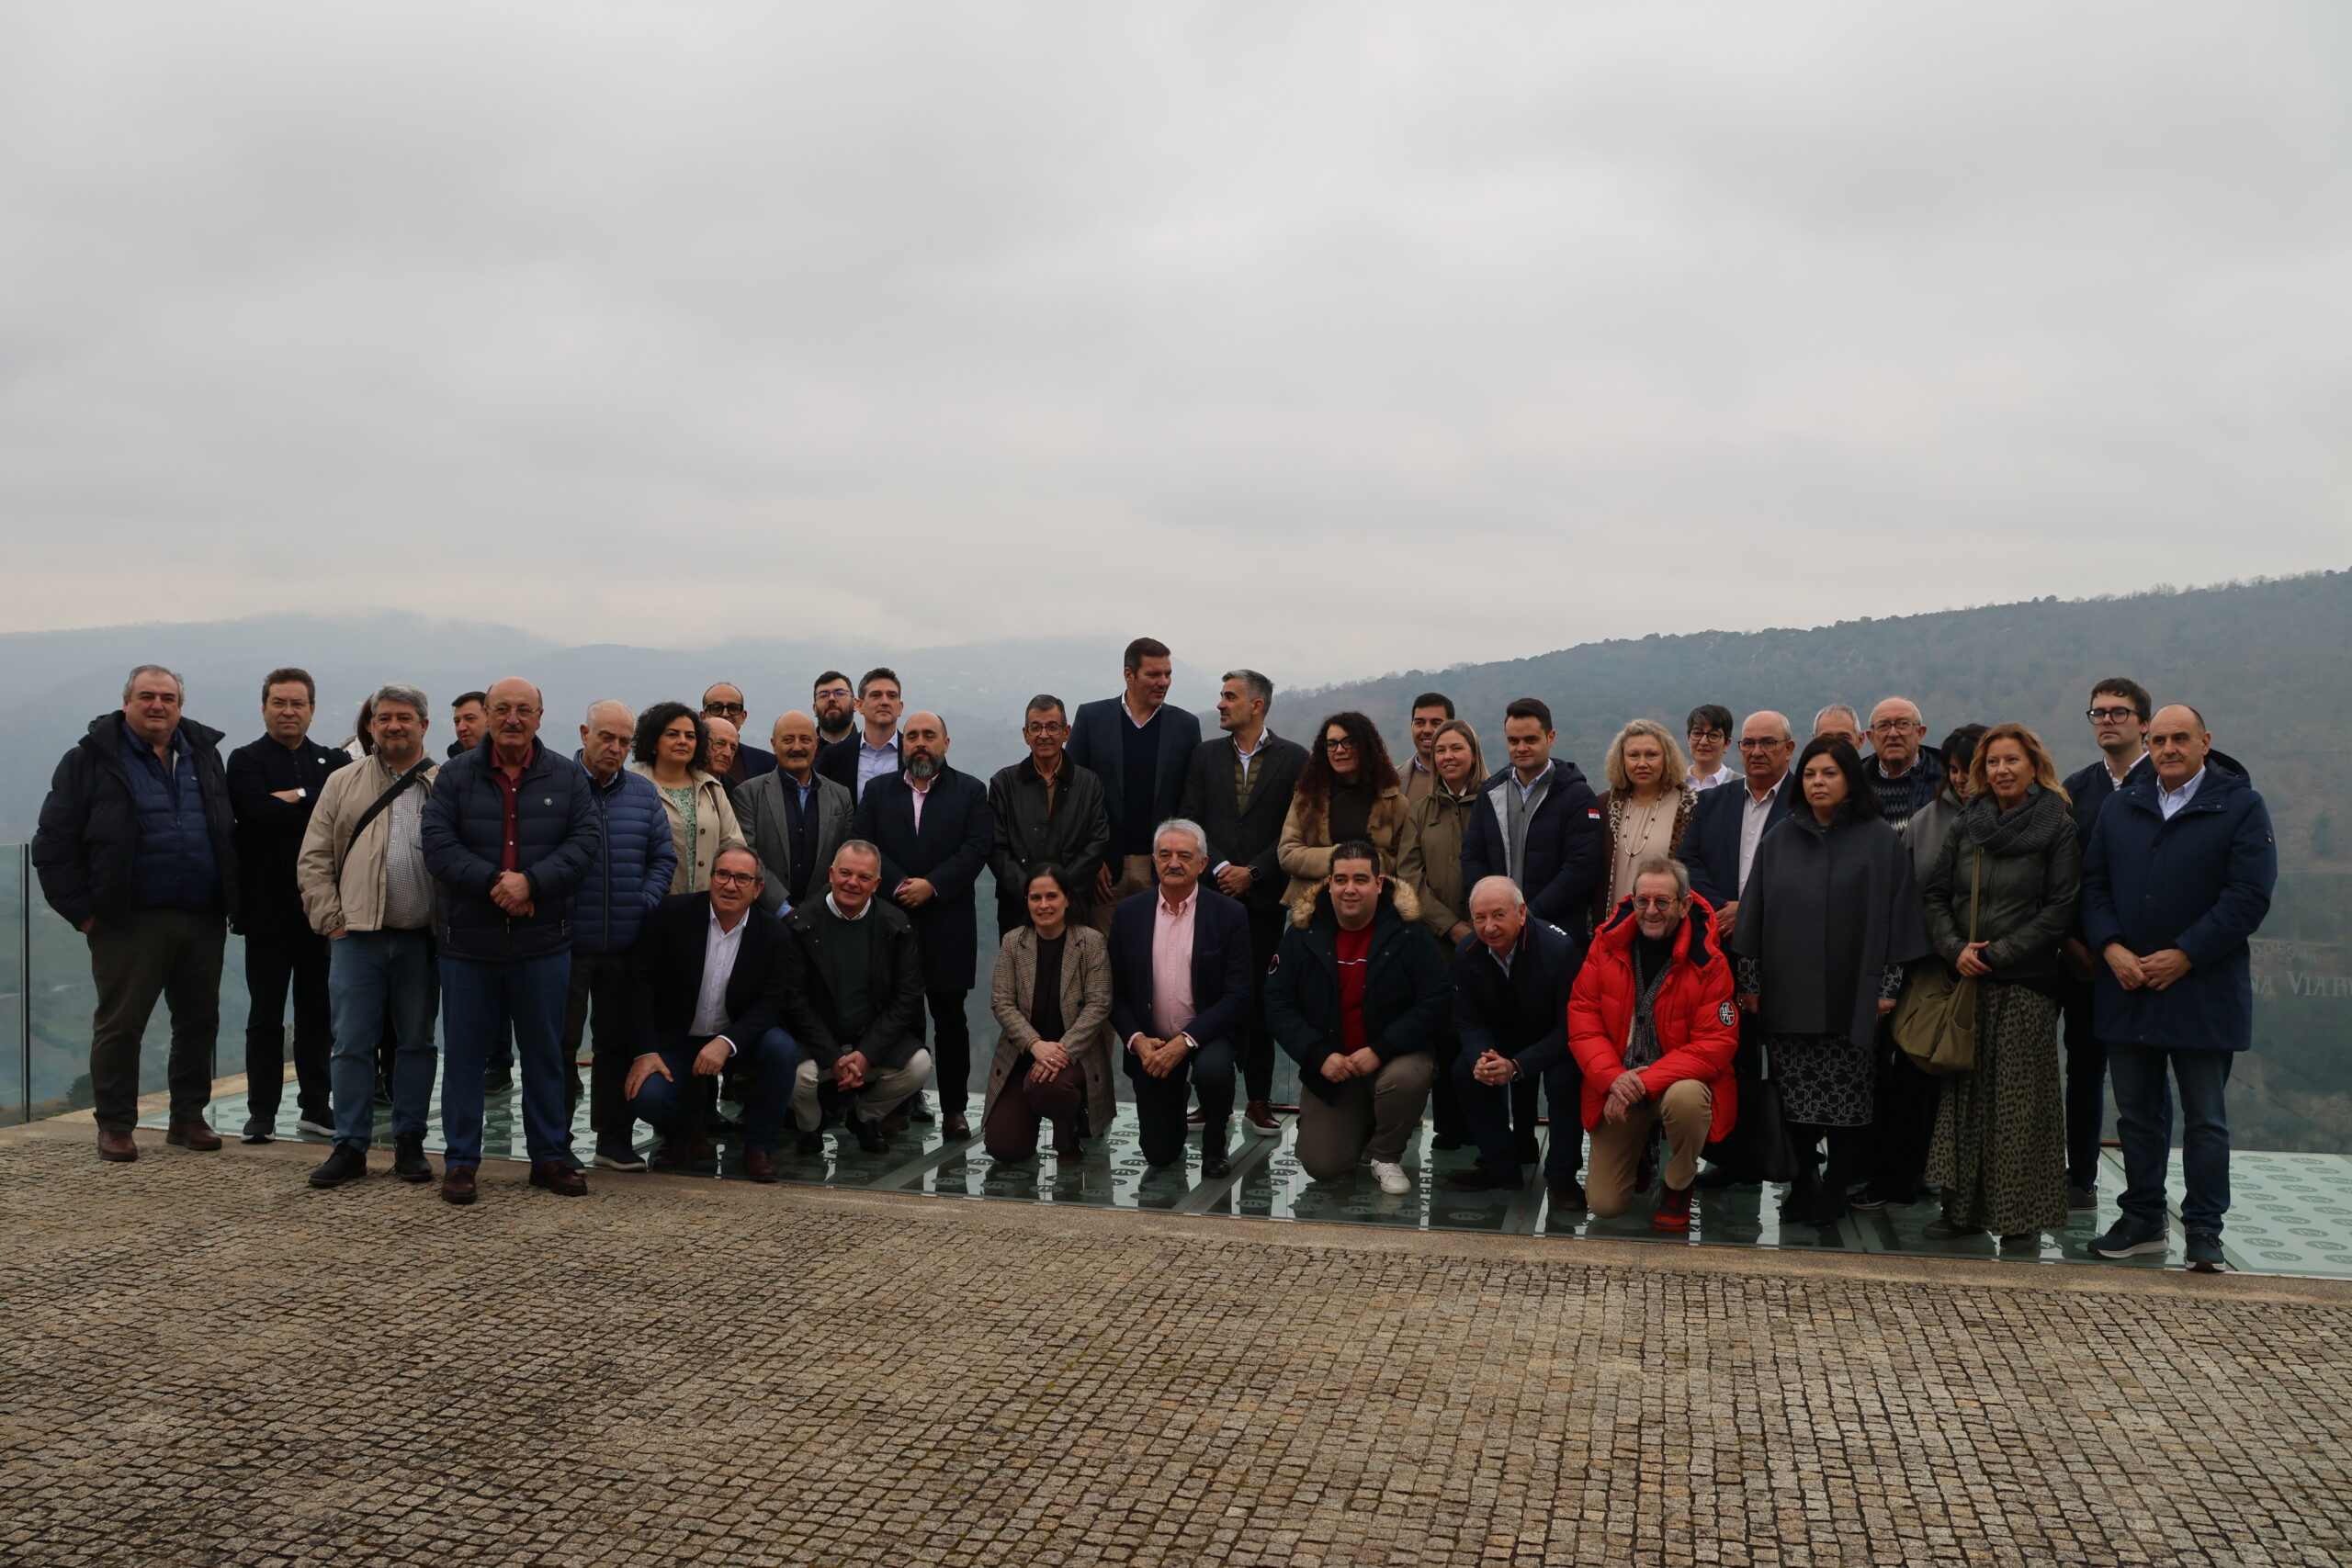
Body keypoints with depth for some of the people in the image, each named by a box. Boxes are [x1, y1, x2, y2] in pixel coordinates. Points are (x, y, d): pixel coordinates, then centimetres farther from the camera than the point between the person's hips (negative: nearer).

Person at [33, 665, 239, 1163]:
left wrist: (231, 900, 12)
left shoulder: (204, 755, 13)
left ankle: (188, 1117, 21)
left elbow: (230, 831, 20)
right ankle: (114, 1125, 13)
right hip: (131, 922, -4)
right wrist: (82, 910, -8)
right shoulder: (91, 760, -1)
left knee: (199, 1021, 9)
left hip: (203, 920, 4)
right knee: (119, 1024, 1)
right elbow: (55, 843, -2)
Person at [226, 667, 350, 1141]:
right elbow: (259, 814, -17)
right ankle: (262, 1112, 13)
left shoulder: (334, 761, 11)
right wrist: (321, 810, -11)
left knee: (318, 1012, 10)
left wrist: (297, 798, -14)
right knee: (266, 1015, 6)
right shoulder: (246, 760, 2)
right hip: (269, 909, -3)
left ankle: (316, 1106, 19)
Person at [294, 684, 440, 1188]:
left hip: (422, 938, 0)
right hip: (357, 936, 1)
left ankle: (409, 1143, 16)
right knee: (352, 1044, 2)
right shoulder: (343, 783, 10)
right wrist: (330, 919, -1)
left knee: (417, 1042, 7)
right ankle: (350, 1147, 10)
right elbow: (313, 859, 9)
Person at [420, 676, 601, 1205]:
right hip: (468, 939, 0)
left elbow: (585, 843, -4)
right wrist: (493, 883, -18)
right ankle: (460, 1161, 17)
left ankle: (550, 1156, 20)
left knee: (544, 1052, 9)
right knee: (463, 1052, 6)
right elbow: (438, 844, -7)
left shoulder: (568, 777, 5)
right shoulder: (455, 775, 3)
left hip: (543, 942, 1)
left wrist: (532, 881, -17)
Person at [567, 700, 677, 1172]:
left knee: (620, 1041, 10)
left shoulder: (644, 793, 11)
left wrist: (643, 905, -1)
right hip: (567, 941, -4)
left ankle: (615, 1137, 20)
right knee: (561, 1041, 0)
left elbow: (663, 858, 13)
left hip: (626, 944, 4)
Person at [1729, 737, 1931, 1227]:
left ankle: (1834, 1191, 13)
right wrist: (1749, 980, 7)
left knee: (1843, 1097, 1)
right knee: (1795, 1096, 4)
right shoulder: (1779, 840, 9)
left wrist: (1888, 985, -6)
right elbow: (1756, 911, 11)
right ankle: (1803, 1183, 17)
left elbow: (1895, 912, 0)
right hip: (1788, 995, 3)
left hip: (1848, 996, -2)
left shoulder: (1879, 840, 1)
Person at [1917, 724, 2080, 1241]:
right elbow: (1933, 893, 9)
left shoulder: (2058, 829, -1)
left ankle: (2019, 1217, 7)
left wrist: (1996, 953, -12)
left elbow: (2060, 909, -7)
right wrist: (1955, 948, -8)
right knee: (1963, 1095, 4)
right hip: (1966, 983, 4)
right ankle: (1964, 1209, 11)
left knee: (2018, 1100, -1)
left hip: (2025, 985, -4)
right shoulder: (1966, 825, 10)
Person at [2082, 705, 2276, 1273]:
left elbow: (2249, 896, -10)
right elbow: (2093, 883, 8)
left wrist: (2183, 956, -15)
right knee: (2137, 1113, 12)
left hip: (2203, 992, -4)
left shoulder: (2240, 807, -3)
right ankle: (2143, 1220, 22)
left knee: (2205, 1119, 4)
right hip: (2126, 988, 4)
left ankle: (2204, 1229, 13)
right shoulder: (2121, 806, 10)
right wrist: (2111, 948, -8)